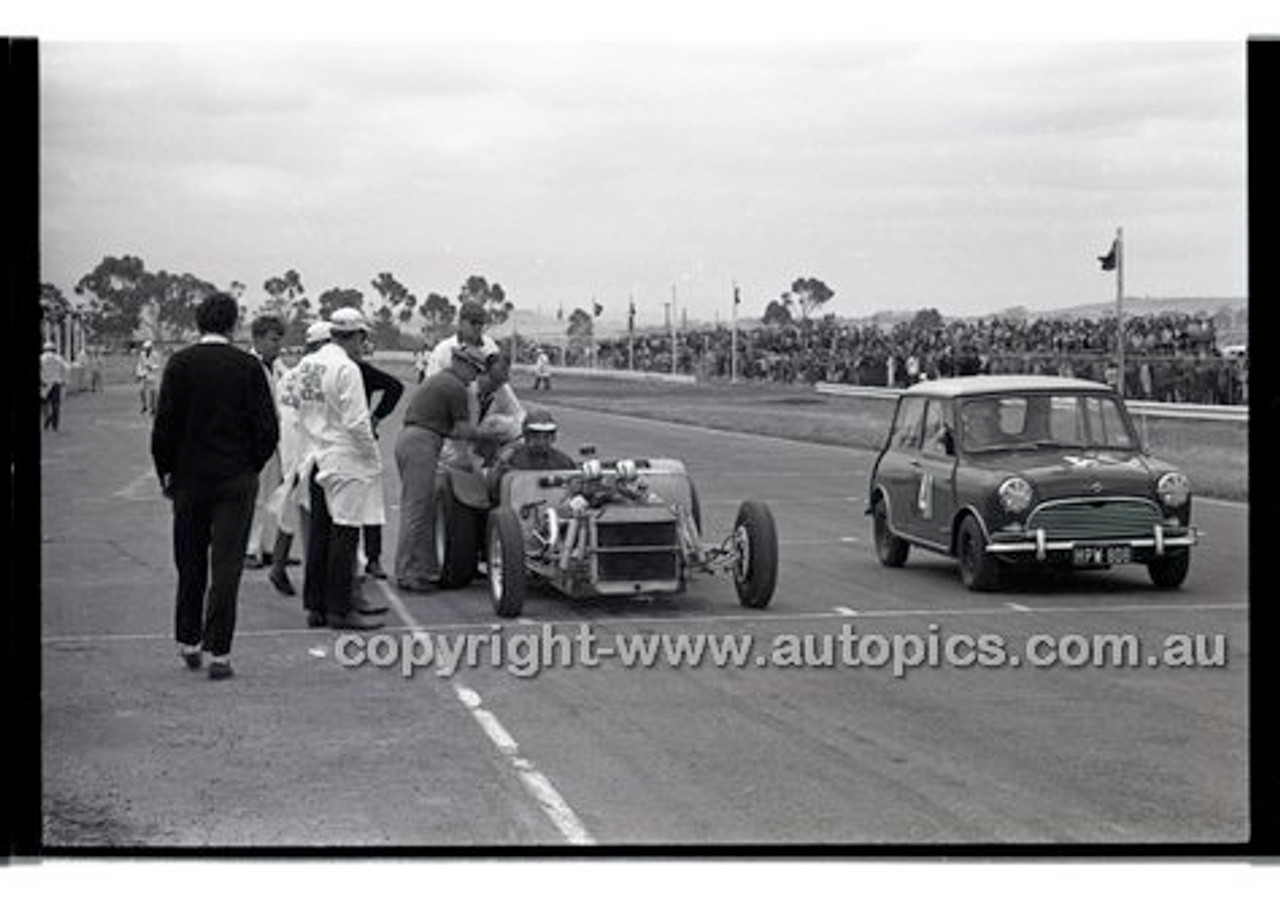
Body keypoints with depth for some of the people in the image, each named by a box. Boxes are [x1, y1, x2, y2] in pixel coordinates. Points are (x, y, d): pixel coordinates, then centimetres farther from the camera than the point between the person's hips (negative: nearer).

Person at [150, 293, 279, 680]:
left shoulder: (180, 363, -5)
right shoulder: (248, 366, -6)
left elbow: (164, 424, -6)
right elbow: (268, 428, -7)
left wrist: (166, 471, 6)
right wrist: (251, 466, 9)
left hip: (189, 478, 1)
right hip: (236, 481, -1)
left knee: (190, 565, 15)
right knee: (226, 566, 1)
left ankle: (188, 641, 24)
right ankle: (218, 652, -2)